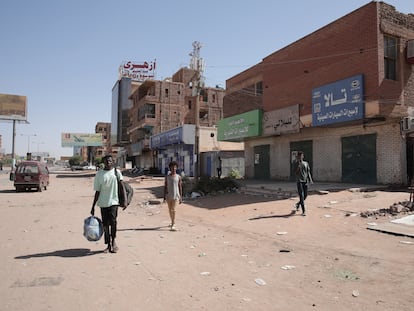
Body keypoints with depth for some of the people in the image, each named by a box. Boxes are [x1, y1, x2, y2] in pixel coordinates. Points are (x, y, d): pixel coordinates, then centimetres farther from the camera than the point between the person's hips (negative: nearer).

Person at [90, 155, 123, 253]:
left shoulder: (117, 172, 3)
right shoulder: (99, 174, 3)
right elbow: (97, 191, 5)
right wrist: (93, 206, 4)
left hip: (114, 201, -1)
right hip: (103, 202, 2)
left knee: (113, 221, -15)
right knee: (105, 224, 6)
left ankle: (113, 241, 6)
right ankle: (108, 245, 20)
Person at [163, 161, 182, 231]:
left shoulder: (178, 177, 1)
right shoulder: (167, 177, 4)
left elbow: (180, 187, 3)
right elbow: (165, 186, 5)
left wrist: (181, 197, 1)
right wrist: (164, 195, -4)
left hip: (176, 196, -3)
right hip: (168, 196, 3)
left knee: (173, 210, -13)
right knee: (170, 210, 13)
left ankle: (173, 225, -14)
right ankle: (172, 222, 33)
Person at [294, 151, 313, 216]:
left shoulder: (306, 163, 10)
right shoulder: (296, 164, 0)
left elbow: (308, 172, 12)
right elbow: (295, 173, -11)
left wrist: (310, 180, 1)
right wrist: (298, 165, -20)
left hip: (305, 181, 4)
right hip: (299, 181, -4)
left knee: (305, 195, 9)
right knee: (301, 196, -9)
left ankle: (298, 204, 35)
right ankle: (303, 211, -8)